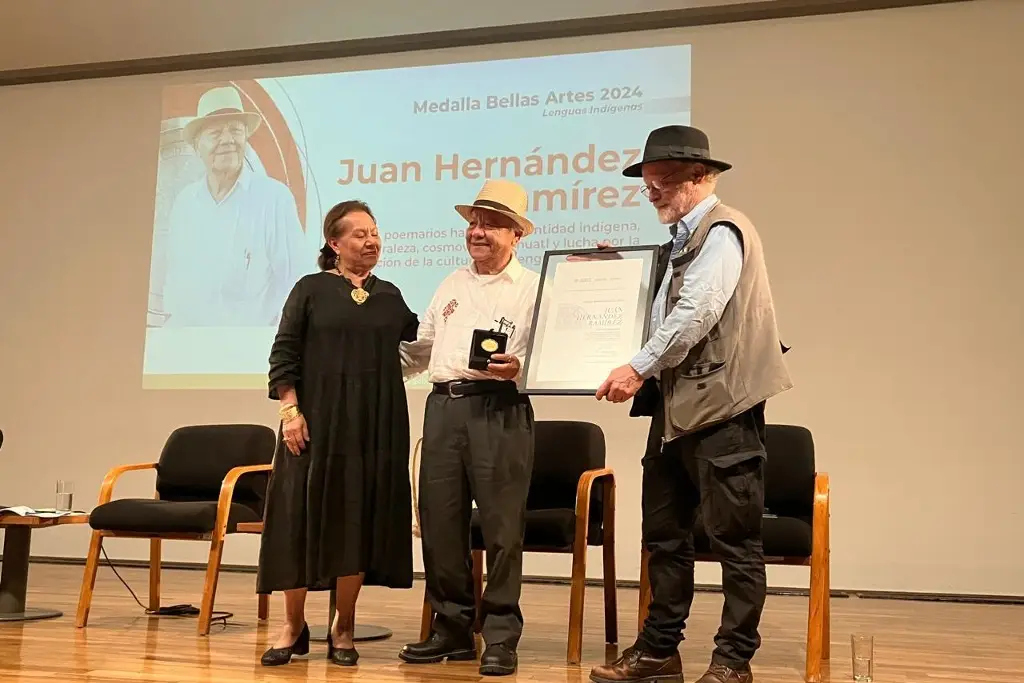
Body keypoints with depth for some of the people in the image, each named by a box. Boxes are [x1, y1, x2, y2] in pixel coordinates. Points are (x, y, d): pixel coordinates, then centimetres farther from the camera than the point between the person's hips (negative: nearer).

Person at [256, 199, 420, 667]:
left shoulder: (390, 295, 12)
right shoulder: (311, 289, 2)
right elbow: (284, 354, -2)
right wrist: (291, 410, -10)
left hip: (375, 425, 3)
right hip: (318, 420, -3)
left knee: (359, 520, 3)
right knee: (303, 515, 0)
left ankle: (342, 629, 15)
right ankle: (293, 626, 14)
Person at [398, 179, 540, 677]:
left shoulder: (533, 288, 3)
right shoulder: (451, 286, 21)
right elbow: (419, 348, 24)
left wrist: (520, 368, -24)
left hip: (499, 408, -5)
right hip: (443, 406, 6)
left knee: (501, 524, -4)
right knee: (439, 521, 6)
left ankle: (500, 636, 6)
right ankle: (452, 626, 18)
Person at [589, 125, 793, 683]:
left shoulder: (722, 231, -10)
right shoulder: (681, 239, 18)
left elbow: (696, 314, -20)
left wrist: (639, 368, -18)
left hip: (721, 405, -10)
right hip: (676, 406, 10)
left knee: (734, 538, 1)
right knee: (664, 533, 13)